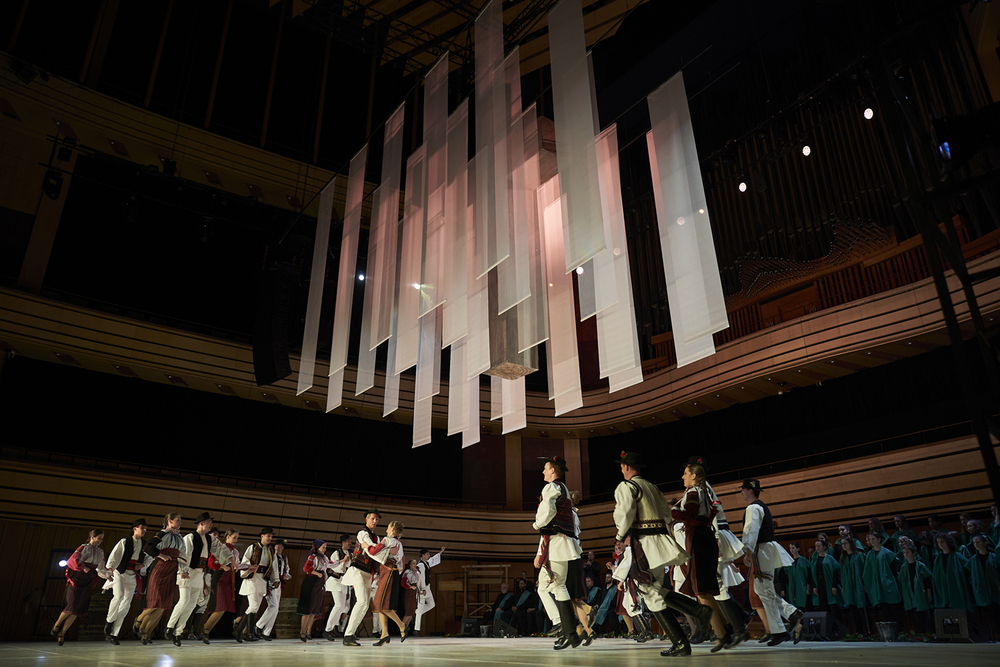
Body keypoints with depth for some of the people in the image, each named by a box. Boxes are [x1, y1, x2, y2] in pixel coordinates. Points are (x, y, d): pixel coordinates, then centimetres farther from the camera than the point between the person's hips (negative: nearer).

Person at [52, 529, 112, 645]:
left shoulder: (100, 552, 14)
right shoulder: (84, 548, -5)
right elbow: (73, 560, -17)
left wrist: (109, 575, 5)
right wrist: (83, 568, -19)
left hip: (88, 583, 6)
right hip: (77, 579, -6)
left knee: (78, 609, 1)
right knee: (73, 606, -11)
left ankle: (62, 633, 13)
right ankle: (56, 625, 15)